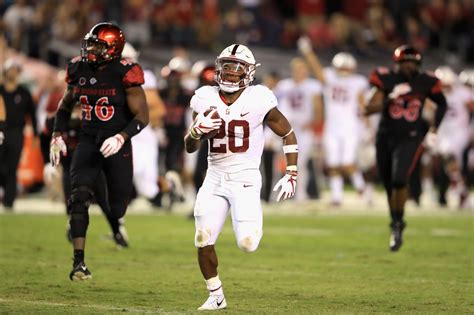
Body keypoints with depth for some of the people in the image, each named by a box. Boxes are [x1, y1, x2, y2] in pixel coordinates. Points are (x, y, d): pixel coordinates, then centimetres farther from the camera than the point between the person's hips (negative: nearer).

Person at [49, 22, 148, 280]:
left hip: (116, 146, -3)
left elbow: (142, 116, -12)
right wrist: (57, 136, 6)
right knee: (79, 197, -17)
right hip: (88, 142, 3)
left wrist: (121, 137, -26)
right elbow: (65, 106, 18)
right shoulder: (79, 70, 1)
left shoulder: (124, 74, -13)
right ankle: (79, 261, -18)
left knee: (118, 209, 4)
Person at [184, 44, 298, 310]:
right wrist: (198, 130, -17)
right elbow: (190, 147, 6)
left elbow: (289, 135, 1)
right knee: (204, 242, -2)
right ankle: (216, 296, 18)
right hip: (215, 178, 4)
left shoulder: (259, 101, -10)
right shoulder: (206, 99, 0)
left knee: (247, 243, -16)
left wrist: (291, 175, -3)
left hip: (245, 178, -3)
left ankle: (254, 225, 21)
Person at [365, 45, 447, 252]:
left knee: (399, 180, -21)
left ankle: (398, 223, -1)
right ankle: (395, 226, 31)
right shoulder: (386, 79, -9)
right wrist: (391, 97, -26)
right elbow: (370, 109, -13)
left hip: (410, 139, -1)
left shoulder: (425, 82, -5)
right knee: (389, 186, 10)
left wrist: (434, 131, 9)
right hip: (387, 137, 1)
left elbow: (442, 104, 14)